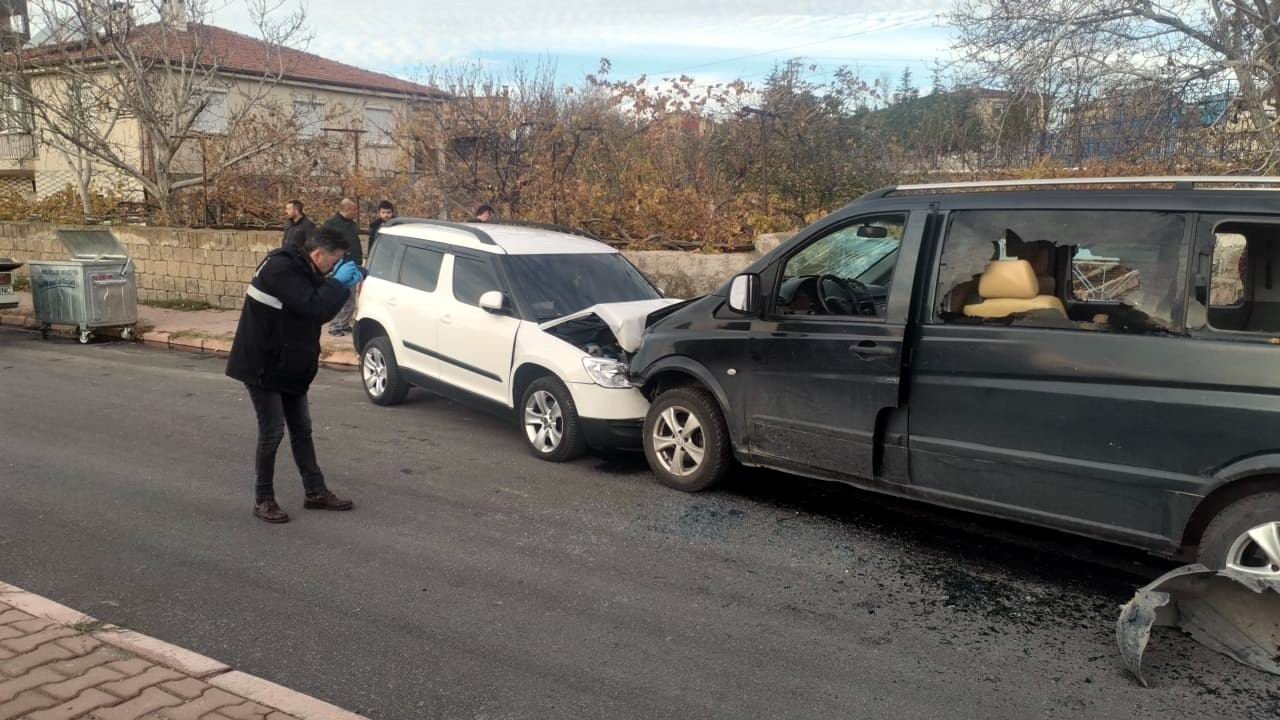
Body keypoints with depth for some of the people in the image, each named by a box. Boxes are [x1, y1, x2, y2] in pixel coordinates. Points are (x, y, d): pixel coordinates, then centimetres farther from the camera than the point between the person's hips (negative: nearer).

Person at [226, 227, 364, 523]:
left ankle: (316, 492, 20)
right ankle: (263, 500, 11)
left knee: (301, 429, 12)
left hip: (288, 366, 9)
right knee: (272, 431, -3)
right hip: (263, 365, -9)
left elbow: (319, 309, 10)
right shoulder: (281, 268, -23)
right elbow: (313, 308, -31)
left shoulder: (300, 268, 6)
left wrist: (344, 285, -3)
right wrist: (338, 282, -19)